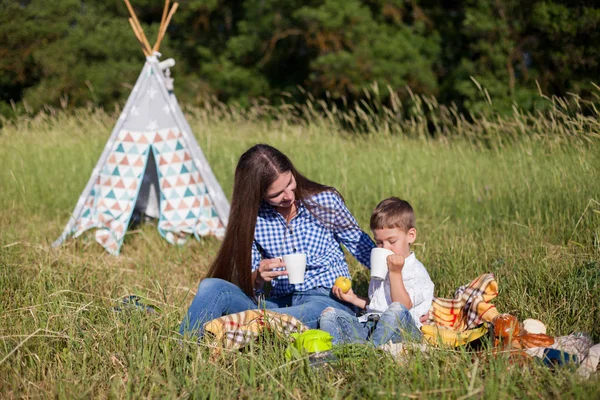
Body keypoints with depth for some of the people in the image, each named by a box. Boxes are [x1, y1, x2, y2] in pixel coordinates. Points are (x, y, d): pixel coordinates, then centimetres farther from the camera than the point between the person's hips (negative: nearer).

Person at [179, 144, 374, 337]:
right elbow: (247, 286, 5)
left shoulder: (325, 201, -1)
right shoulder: (253, 219, 3)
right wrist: (258, 278, -18)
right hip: (279, 303, 3)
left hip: (328, 300, -3)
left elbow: (363, 247, 11)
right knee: (211, 287, -22)